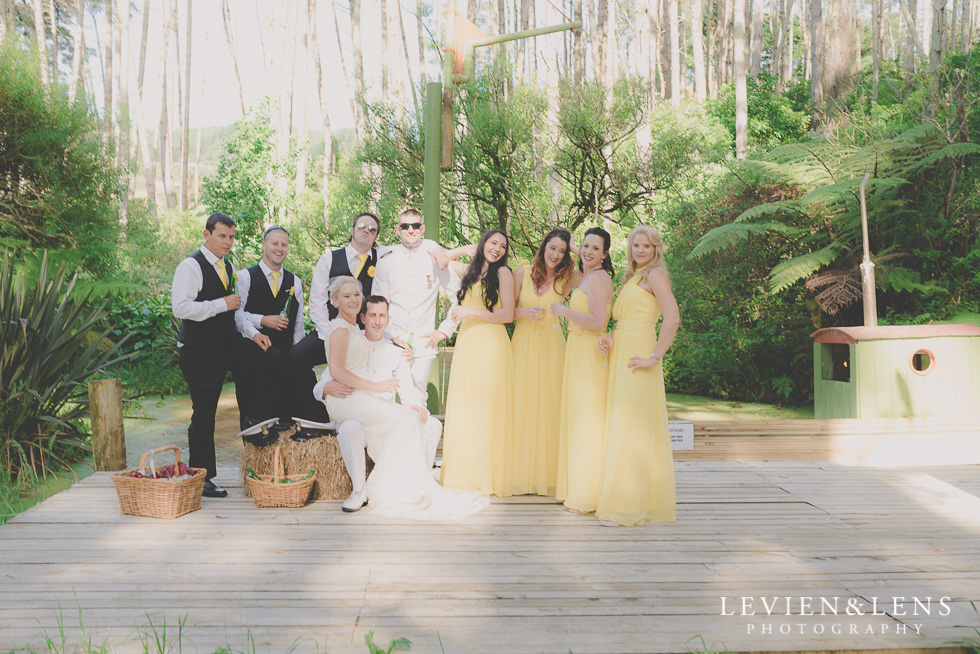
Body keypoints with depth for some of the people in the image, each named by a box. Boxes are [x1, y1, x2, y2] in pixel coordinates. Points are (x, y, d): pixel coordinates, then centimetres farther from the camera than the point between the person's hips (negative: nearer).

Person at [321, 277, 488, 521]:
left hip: (359, 397, 9)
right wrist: (375, 386, -17)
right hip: (345, 398, -8)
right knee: (403, 421, -21)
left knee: (412, 417, -9)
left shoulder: (352, 328, 21)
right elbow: (337, 371, -18)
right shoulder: (340, 329, -8)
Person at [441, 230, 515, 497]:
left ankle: (490, 476, 3)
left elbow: (507, 314, -7)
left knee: (487, 407, -5)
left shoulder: (503, 273, 0)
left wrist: (471, 312, -10)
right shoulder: (470, 272, 17)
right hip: (466, 343, 6)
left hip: (490, 344, -6)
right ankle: (466, 473, 14)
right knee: (464, 406, 5)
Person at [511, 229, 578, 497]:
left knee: (550, 406, -1)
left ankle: (548, 474, 9)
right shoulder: (522, 273, 5)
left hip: (551, 346, 0)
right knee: (521, 406, 1)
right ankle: (521, 474, 10)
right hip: (523, 344, 0)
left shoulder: (568, 278, 4)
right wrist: (525, 311, -12)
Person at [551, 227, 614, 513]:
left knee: (587, 419, -6)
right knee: (576, 417, 13)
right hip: (576, 351, 10)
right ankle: (576, 487, 22)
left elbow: (598, 321, -21)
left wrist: (562, 310, -13)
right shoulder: (585, 277, 18)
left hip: (590, 355, -10)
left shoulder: (599, 277, -12)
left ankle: (588, 495, 1)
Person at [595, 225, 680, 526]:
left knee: (631, 427, -9)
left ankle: (628, 505, -6)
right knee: (620, 426, 11)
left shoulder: (655, 274, -6)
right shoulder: (632, 278, 21)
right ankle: (626, 498, 20)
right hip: (621, 357, 9)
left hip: (637, 358, -9)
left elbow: (673, 318, -20)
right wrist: (610, 338, 4)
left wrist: (654, 357, -19)